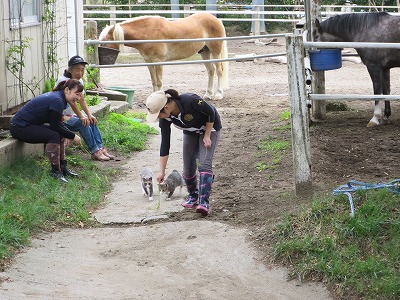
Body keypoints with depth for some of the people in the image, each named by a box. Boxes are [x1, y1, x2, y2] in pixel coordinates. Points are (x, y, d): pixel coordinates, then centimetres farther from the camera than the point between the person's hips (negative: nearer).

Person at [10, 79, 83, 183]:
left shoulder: (56, 96, 8)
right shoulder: (57, 101, -22)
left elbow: (58, 122, 15)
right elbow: (55, 126, -20)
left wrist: (67, 133, -1)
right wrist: (72, 136, -11)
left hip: (27, 124, 11)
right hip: (18, 127, -11)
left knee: (60, 134, 8)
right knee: (53, 135, -24)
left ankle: (62, 167, 8)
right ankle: (55, 171, -20)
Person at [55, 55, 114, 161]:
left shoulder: (79, 81, 6)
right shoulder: (63, 81, -20)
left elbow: (82, 100, 6)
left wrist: (89, 115, -9)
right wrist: (81, 117, -28)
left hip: (69, 115, 8)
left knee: (92, 121, -9)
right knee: (83, 123, -25)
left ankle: (100, 148, -11)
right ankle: (95, 152, -21)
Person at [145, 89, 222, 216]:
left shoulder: (190, 101, -38)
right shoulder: (165, 118, -21)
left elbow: (211, 113, -22)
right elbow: (165, 143, -16)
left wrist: (207, 136, -18)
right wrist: (162, 171, -16)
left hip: (209, 127, -5)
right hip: (190, 132, 5)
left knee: (204, 164, -19)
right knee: (188, 167, -1)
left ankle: (204, 202, -24)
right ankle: (193, 196, 23)